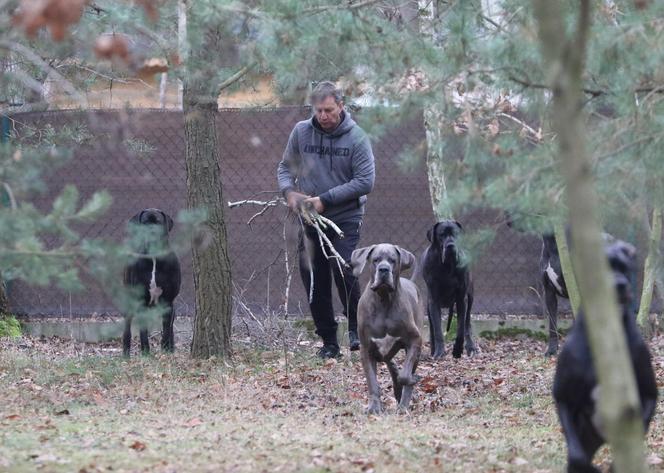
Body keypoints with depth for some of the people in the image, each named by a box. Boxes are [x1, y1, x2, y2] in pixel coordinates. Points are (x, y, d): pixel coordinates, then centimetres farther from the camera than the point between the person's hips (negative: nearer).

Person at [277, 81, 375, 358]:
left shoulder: (356, 138, -7)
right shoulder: (301, 132, 2)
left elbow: (365, 181, -12)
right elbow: (285, 166, 13)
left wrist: (326, 199, -16)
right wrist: (288, 191, -8)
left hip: (345, 219, -4)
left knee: (343, 271, -19)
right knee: (314, 282, 4)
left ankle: (356, 325, 4)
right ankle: (328, 342, 14)